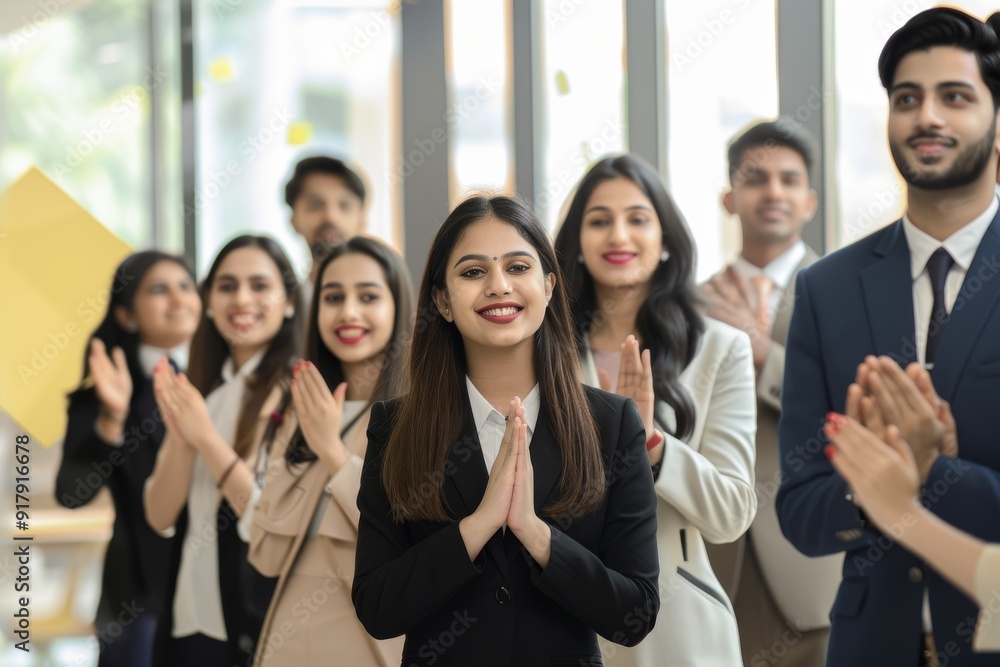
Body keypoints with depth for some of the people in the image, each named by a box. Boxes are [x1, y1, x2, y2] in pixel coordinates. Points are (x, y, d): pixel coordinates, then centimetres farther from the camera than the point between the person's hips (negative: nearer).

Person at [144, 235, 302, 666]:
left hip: (269, 620, -6)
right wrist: (180, 439, -12)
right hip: (194, 617, 6)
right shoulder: (197, 391, 9)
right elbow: (160, 516, 3)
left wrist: (207, 438, -18)